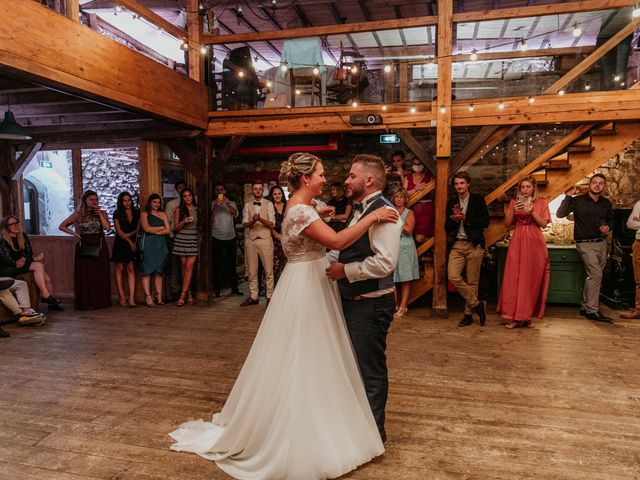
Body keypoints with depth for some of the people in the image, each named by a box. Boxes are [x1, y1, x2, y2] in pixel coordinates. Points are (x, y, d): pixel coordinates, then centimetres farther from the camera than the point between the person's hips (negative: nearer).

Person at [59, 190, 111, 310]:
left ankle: (101, 301, 10)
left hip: (99, 246, 2)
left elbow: (107, 227, -9)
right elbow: (62, 226, 7)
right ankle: (86, 302, 5)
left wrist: (99, 213, -8)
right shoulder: (78, 214, 4)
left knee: (101, 274, 2)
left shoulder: (102, 213, 8)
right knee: (85, 274, -1)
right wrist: (76, 234, -2)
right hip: (84, 246, -1)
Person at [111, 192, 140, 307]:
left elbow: (138, 229, 6)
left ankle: (131, 298, -10)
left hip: (132, 244, 1)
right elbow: (119, 231, -2)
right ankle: (122, 297, 2)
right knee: (120, 269, -1)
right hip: (120, 244, -1)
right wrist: (129, 241, -6)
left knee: (131, 269, -5)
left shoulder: (137, 212, 9)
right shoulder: (117, 214, 3)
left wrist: (128, 235, -8)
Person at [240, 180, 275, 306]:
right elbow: (244, 224, 2)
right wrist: (252, 221, -18)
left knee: (269, 271, 0)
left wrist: (260, 219, -22)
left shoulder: (269, 204, 2)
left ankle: (269, 296, 9)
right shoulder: (247, 205, 10)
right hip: (251, 240, 3)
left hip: (265, 239, -3)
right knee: (252, 271, 8)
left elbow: (271, 224, -6)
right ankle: (253, 297, 16)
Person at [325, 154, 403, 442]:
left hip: (371, 304, -10)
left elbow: (385, 262, -28)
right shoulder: (359, 210, 12)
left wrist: (345, 271, -21)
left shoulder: (383, 211, -19)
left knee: (370, 368, 6)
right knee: (353, 363, 23)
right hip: (352, 300, 10)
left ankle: (374, 429, 25)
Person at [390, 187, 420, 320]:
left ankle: (403, 307, -2)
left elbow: (409, 230, -10)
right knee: (393, 279, 0)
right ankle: (396, 305, 6)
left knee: (405, 279, -3)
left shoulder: (409, 213, 5)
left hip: (405, 248, -3)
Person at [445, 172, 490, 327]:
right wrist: (454, 218, -11)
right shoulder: (451, 203, 12)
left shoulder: (478, 199, 3)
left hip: (474, 245, -3)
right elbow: (447, 228, 9)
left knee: (472, 281, 1)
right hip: (457, 245, 3)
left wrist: (465, 218, -10)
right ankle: (477, 304, 4)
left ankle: (468, 314, 15)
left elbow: (485, 222, -5)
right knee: (453, 277, -12)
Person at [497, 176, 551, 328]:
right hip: (517, 242, 1)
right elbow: (507, 224, 7)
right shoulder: (514, 202, 12)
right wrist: (513, 211, -9)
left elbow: (544, 224, 0)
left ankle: (527, 316, 8)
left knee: (532, 279, -1)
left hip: (535, 243, -1)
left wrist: (532, 211, -13)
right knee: (514, 279, -6)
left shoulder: (541, 203, 9)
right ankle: (515, 317, -3)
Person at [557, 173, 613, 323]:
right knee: (596, 275, -15)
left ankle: (585, 307, 21)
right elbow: (560, 214, -11)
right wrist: (568, 196, -17)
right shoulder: (578, 201, -4)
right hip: (585, 244, -6)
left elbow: (610, 220, 24)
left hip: (601, 243, 6)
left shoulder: (606, 204, 10)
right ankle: (592, 311, -8)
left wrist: (608, 227, 2)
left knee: (593, 276, 10)